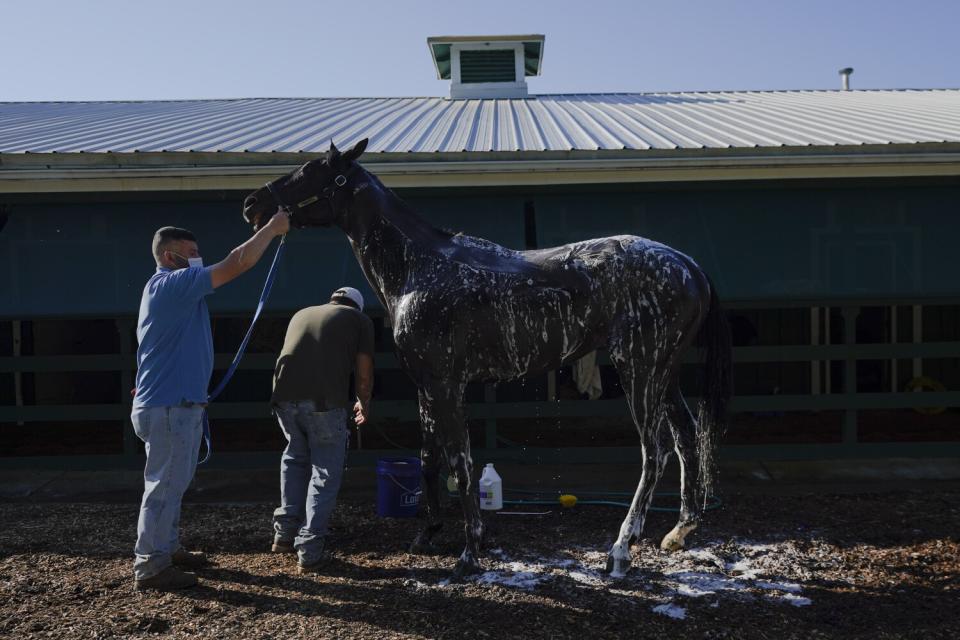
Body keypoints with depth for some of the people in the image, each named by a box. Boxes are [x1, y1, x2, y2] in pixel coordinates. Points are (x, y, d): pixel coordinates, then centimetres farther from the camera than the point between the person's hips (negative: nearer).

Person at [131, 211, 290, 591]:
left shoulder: (170, 288, 17)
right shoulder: (173, 284, -17)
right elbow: (237, 263, -20)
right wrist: (272, 228, -13)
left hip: (175, 404, 11)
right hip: (169, 407, -11)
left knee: (171, 484, 19)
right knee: (164, 486, -3)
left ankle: (167, 549, 31)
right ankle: (149, 567, 6)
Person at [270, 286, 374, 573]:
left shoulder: (301, 314, 29)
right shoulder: (359, 320, 16)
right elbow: (364, 374, 11)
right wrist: (363, 404, 30)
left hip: (284, 396, 4)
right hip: (324, 400, -4)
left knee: (295, 456, 27)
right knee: (325, 471, 11)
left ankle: (284, 533, 27)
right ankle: (309, 552, 10)